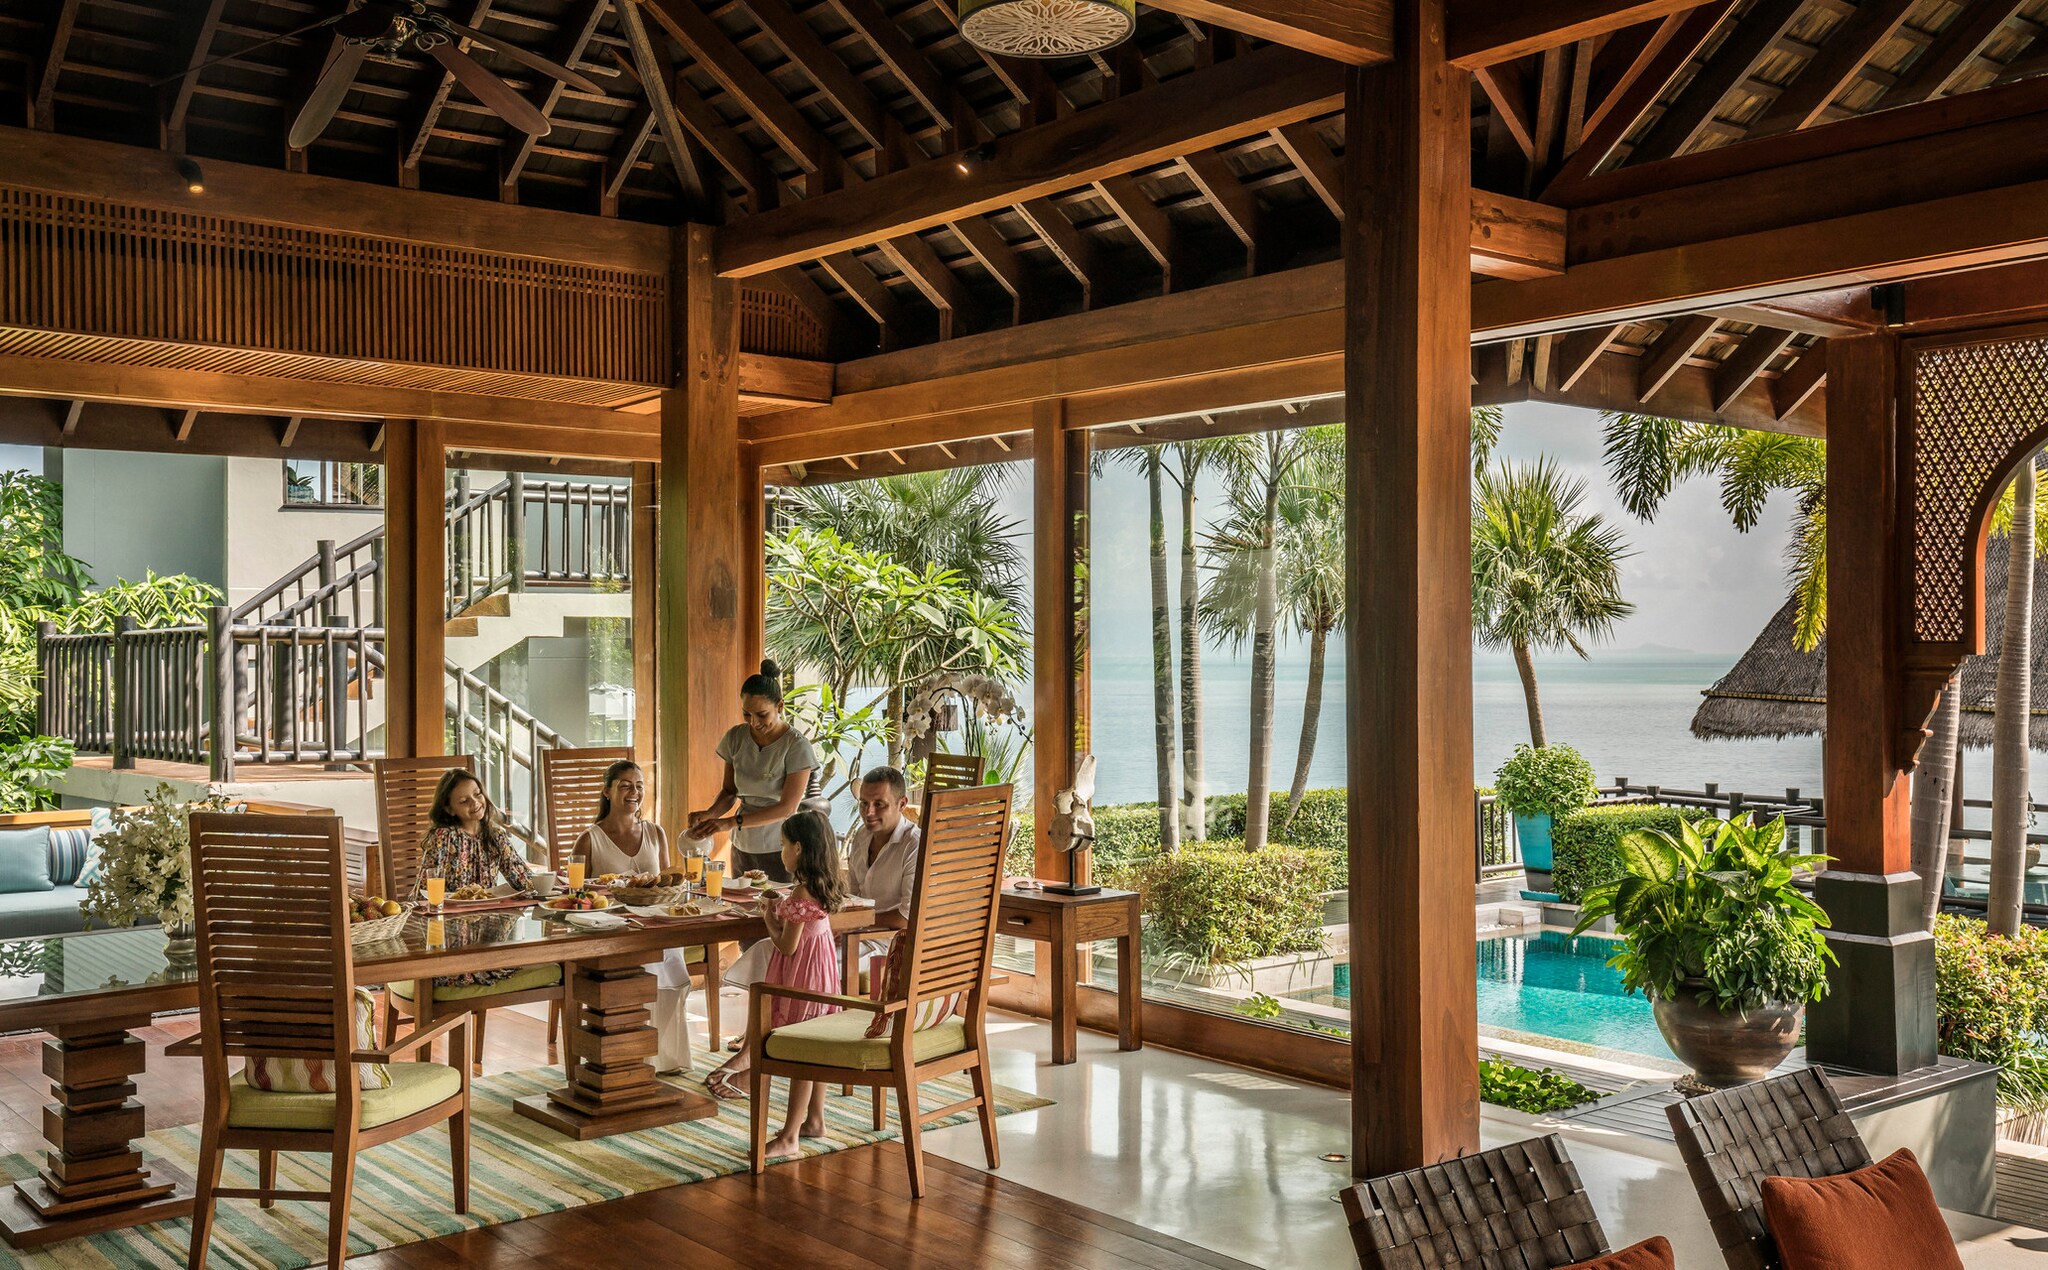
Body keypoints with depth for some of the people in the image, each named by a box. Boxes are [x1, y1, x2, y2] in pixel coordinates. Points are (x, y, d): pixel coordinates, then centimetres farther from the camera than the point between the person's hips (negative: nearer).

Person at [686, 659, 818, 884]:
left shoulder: (797, 745, -13)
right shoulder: (736, 737, 1)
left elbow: (788, 807, -17)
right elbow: (730, 791, 10)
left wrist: (732, 822, -24)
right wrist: (710, 814, -12)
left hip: (782, 849, -4)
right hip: (743, 847, 4)